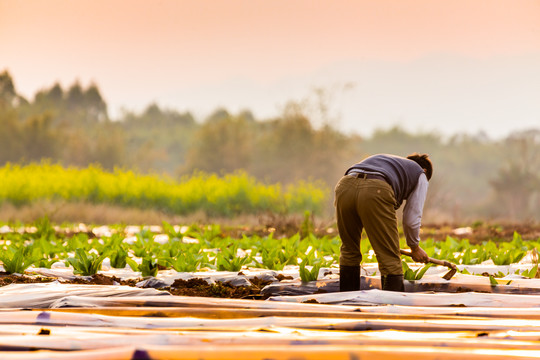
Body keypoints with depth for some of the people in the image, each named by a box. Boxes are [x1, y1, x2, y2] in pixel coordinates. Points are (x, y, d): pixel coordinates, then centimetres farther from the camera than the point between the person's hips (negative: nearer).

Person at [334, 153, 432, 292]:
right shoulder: (421, 175, 28)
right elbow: (412, 219, 23)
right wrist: (415, 247, 40)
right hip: (375, 191, -5)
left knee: (349, 251, 23)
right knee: (390, 259, 5)